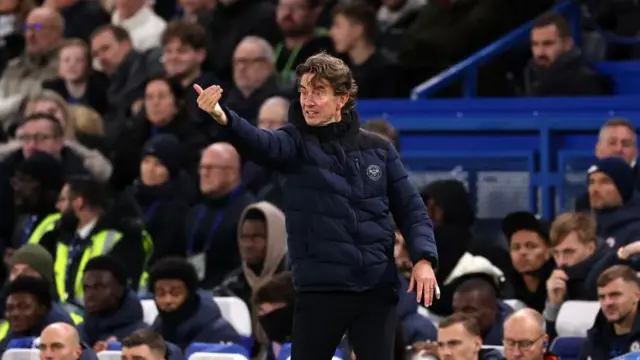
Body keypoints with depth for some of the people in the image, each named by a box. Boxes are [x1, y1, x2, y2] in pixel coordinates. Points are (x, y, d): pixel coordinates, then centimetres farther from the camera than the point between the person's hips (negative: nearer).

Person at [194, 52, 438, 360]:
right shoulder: (296, 143, -1)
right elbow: (259, 143, -23)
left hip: (377, 288, 1)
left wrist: (424, 258, -8)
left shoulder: (378, 149, 5)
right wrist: (221, 117, -44)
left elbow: (410, 208, 9)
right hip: (320, 288, -1)